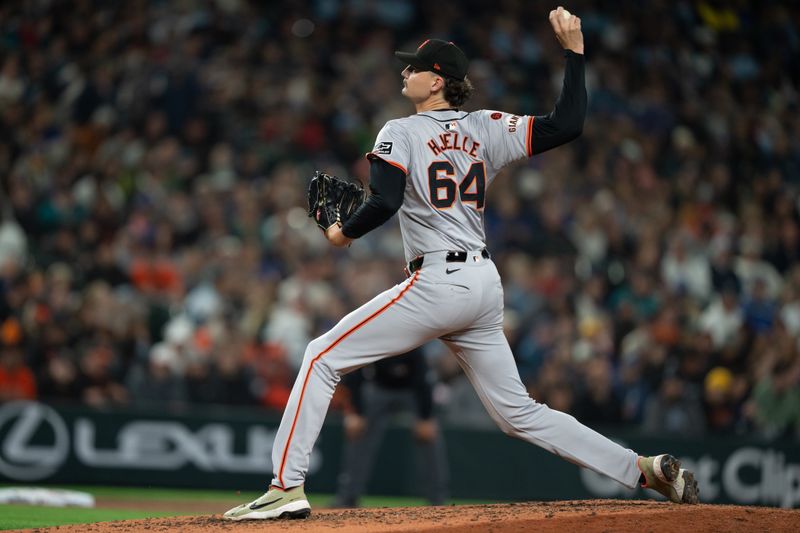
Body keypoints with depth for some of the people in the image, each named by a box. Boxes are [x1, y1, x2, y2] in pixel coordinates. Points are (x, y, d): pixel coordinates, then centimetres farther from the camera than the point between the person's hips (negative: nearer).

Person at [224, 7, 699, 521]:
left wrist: (344, 232, 2)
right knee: (518, 411, 13)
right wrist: (575, 51, 12)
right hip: (486, 284, 7)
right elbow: (567, 124, 5)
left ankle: (287, 487, -7)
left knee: (323, 357, 1)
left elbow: (384, 203, -17)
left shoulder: (401, 133, -4)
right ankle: (645, 469, 6)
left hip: (439, 282, -7)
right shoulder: (486, 129, 11)